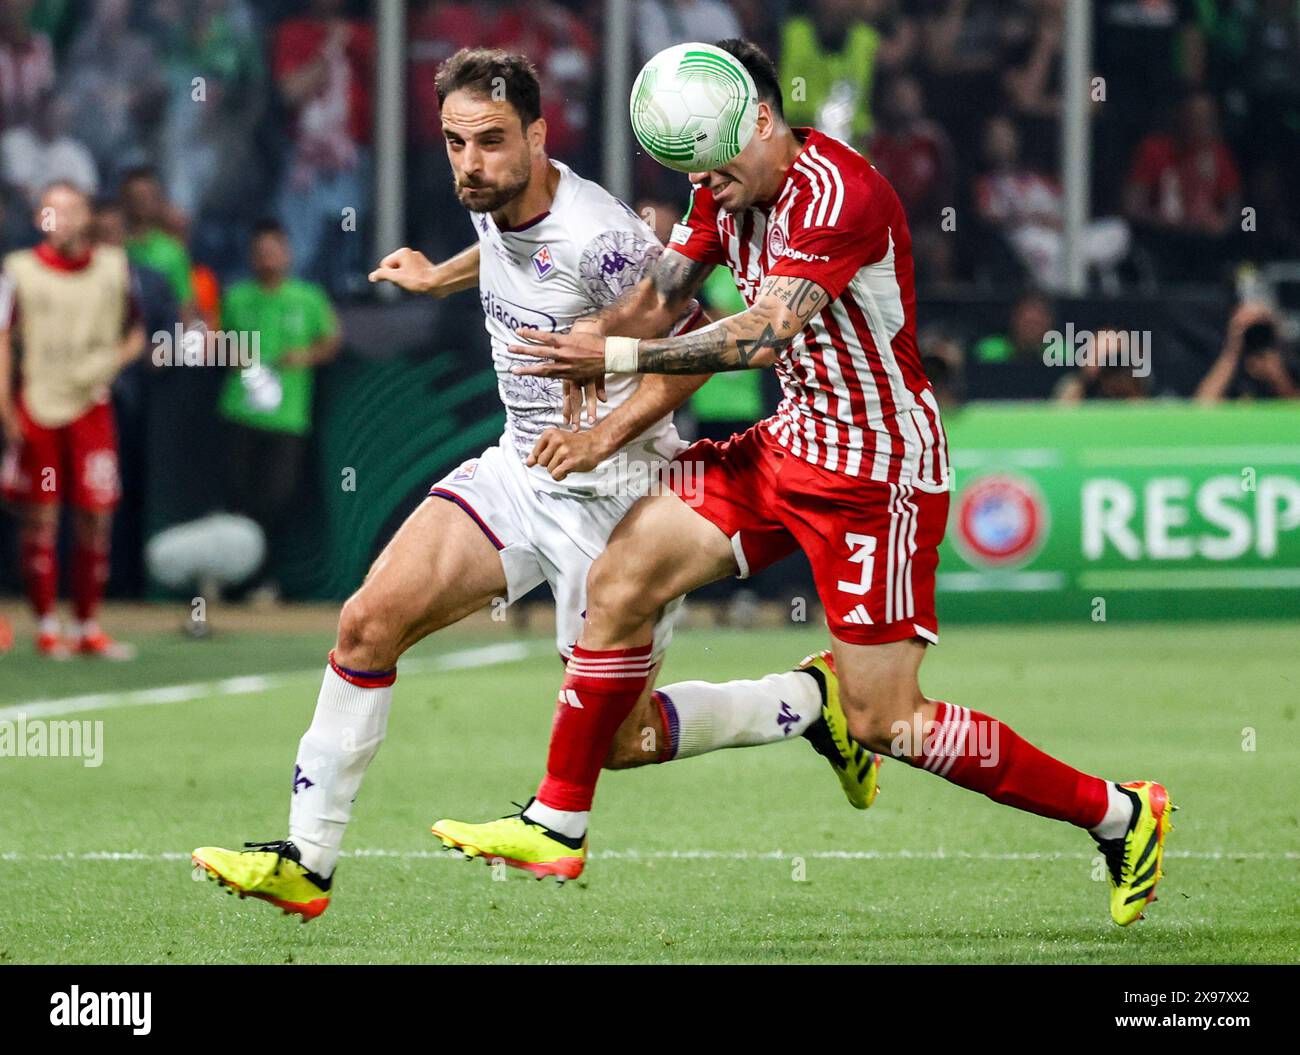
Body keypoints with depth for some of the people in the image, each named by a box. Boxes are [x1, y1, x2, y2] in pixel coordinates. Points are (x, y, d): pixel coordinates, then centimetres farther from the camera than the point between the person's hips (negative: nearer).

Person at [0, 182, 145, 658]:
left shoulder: (114, 267, 7)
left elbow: (135, 334, 15)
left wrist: (111, 361, -5)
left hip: (90, 406, 2)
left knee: (96, 519, 1)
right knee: (39, 520, -1)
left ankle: (88, 627, 12)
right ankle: (46, 627, 7)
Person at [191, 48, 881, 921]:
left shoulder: (597, 239, -24)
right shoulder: (498, 205, 0)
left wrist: (603, 437, -24)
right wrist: (441, 277, 39)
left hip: (611, 491, -7)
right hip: (519, 470, 7)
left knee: (614, 740, 0)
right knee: (370, 622, -9)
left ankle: (811, 700, 23)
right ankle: (307, 862, -3)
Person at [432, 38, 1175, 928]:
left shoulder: (839, 193, -23)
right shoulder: (732, 190, 4)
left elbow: (765, 334, -31)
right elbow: (659, 296, 12)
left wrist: (618, 356, -29)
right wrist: (592, 340, -10)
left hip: (878, 472, -9)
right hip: (791, 444, 9)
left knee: (883, 722, -7)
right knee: (620, 579, 1)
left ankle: (1118, 814, 6)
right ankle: (557, 823, 11)